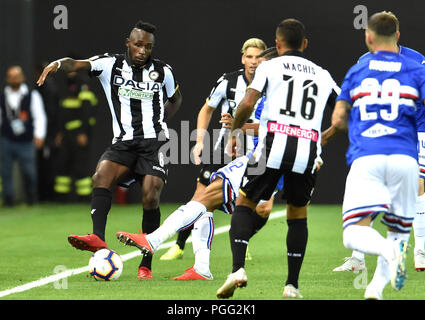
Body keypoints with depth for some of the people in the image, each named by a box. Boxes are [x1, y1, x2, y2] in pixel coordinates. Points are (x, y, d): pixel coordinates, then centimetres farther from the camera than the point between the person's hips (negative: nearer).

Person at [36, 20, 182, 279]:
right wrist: (58, 64, -38)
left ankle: (146, 265, -5)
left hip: (154, 143, -1)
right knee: (102, 175, -27)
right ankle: (98, 238, -42)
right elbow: (79, 64, -16)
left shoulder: (162, 71, 5)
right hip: (123, 142, 1)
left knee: (150, 198, -15)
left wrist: (158, 123, 10)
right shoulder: (111, 65, 1)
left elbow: (176, 98, 25)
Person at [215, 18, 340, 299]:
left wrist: (234, 132, 14)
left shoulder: (270, 66, 11)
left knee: (245, 203, 12)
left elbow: (248, 104, -2)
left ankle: (238, 269, -9)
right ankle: (292, 284, 12)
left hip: (274, 145, -3)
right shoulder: (322, 74, 21)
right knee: (298, 214, 20)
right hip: (308, 150, 3)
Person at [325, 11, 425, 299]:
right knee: (399, 230, 15)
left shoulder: (356, 72, 15)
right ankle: (376, 288, -2)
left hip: (365, 158, -1)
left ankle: (390, 251, -38)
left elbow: (338, 121, 16)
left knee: (354, 235, -8)